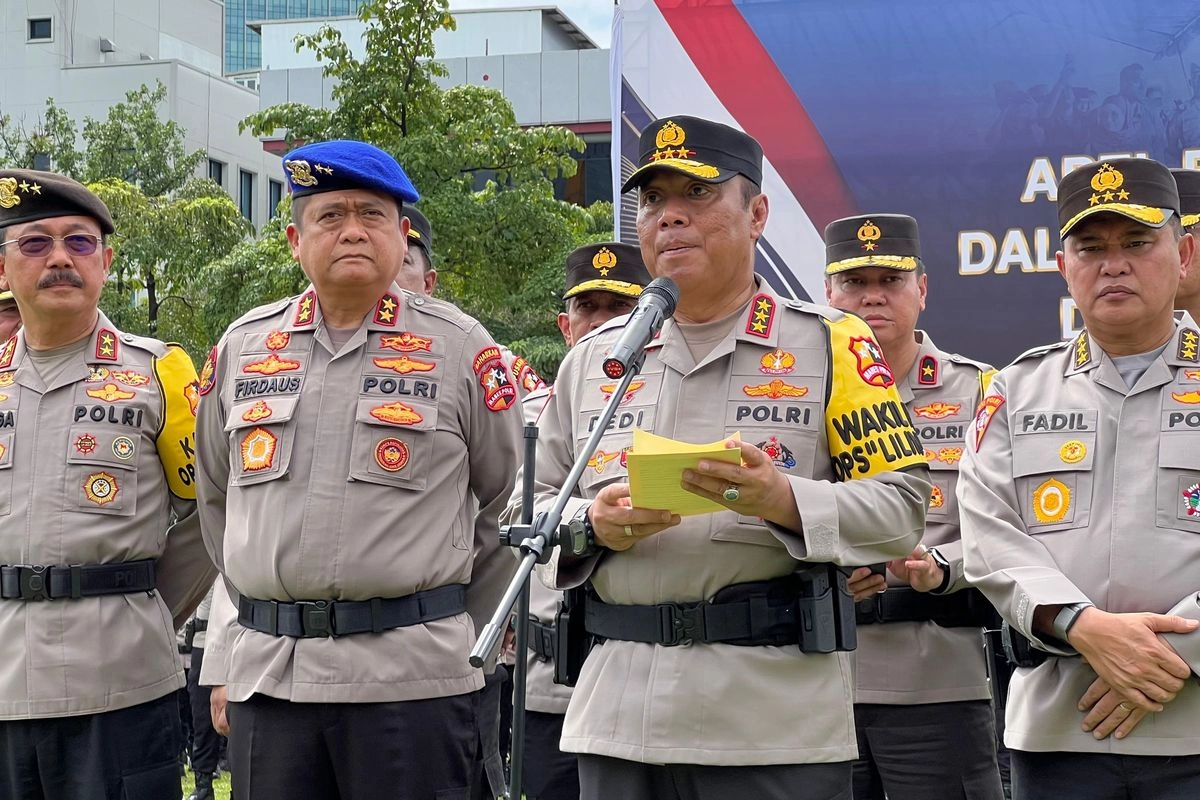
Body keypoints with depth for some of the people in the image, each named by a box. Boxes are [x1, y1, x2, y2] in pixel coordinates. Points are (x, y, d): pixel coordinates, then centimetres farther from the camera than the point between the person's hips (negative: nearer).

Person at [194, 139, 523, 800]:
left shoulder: (461, 347, 1)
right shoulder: (241, 347, 10)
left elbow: (506, 505, 7)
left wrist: (458, 633, 8)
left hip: (411, 678, -3)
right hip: (264, 676, 3)